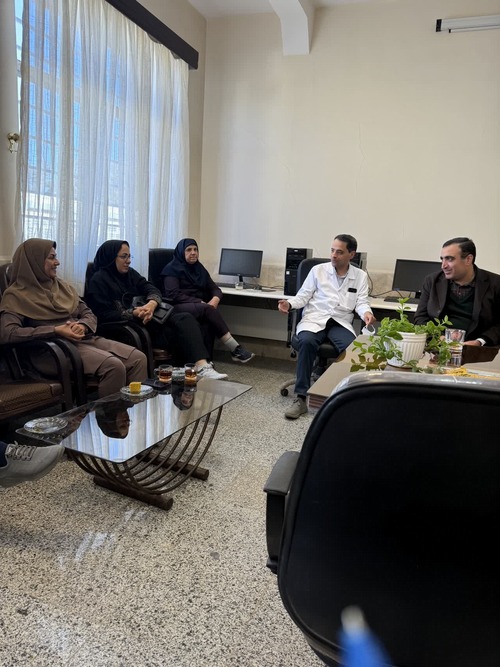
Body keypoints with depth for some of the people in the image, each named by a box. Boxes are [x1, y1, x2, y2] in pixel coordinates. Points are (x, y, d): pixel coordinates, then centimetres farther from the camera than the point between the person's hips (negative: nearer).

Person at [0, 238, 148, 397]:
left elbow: (89, 314, 17)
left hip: (85, 339, 7)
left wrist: (82, 326, -9)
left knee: (138, 358, -16)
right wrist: (56, 330, -19)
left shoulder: (62, 285, 19)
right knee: (113, 365, -32)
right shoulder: (16, 295, 0)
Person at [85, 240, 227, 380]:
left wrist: (151, 304, -20)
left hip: (146, 317, 7)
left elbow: (152, 290, 5)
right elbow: (105, 315, -12)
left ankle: (202, 366, -35)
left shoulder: (130, 273, 18)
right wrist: (134, 313, -24)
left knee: (186, 319, -19)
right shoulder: (98, 281, -3)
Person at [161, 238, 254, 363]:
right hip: (179, 308, -5)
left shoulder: (199, 268, 17)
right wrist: (200, 302, -22)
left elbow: (215, 289, 11)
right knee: (208, 310, -33)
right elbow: (173, 295, -13)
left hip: (199, 308, 5)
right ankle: (235, 349, -34)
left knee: (208, 322, -32)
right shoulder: (172, 269, 0)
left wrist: (215, 299, -15)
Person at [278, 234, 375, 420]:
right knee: (306, 341, -34)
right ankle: (301, 398, -28)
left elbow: (361, 302, 4)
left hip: (340, 323, 1)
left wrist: (366, 312, -19)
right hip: (314, 319, -1)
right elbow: (303, 296, 8)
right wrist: (289, 303, -13)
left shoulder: (360, 276, 13)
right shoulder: (318, 270, 9)